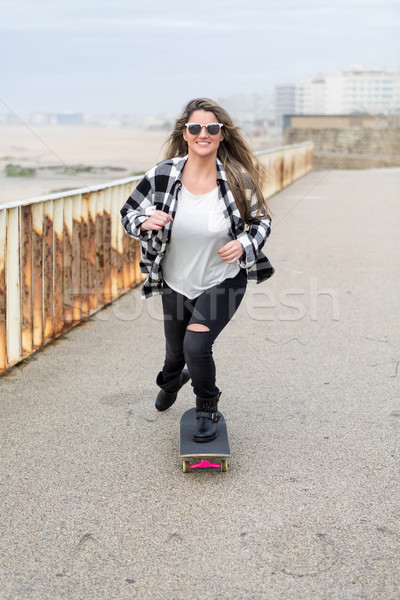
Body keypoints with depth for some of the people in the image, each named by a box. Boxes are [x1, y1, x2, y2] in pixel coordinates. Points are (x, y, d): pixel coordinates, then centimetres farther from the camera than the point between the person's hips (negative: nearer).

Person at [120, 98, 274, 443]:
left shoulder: (238, 179, -15)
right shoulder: (163, 175, -14)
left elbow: (261, 221, -1)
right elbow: (128, 213, -3)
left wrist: (243, 244, -21)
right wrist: (145, 221, -26)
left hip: (223, 281, -2)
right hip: (176, 284, 3)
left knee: (196, 344, -20)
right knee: (175, 348, 21)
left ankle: (208, 408, 11)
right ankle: (172, 380, 62)